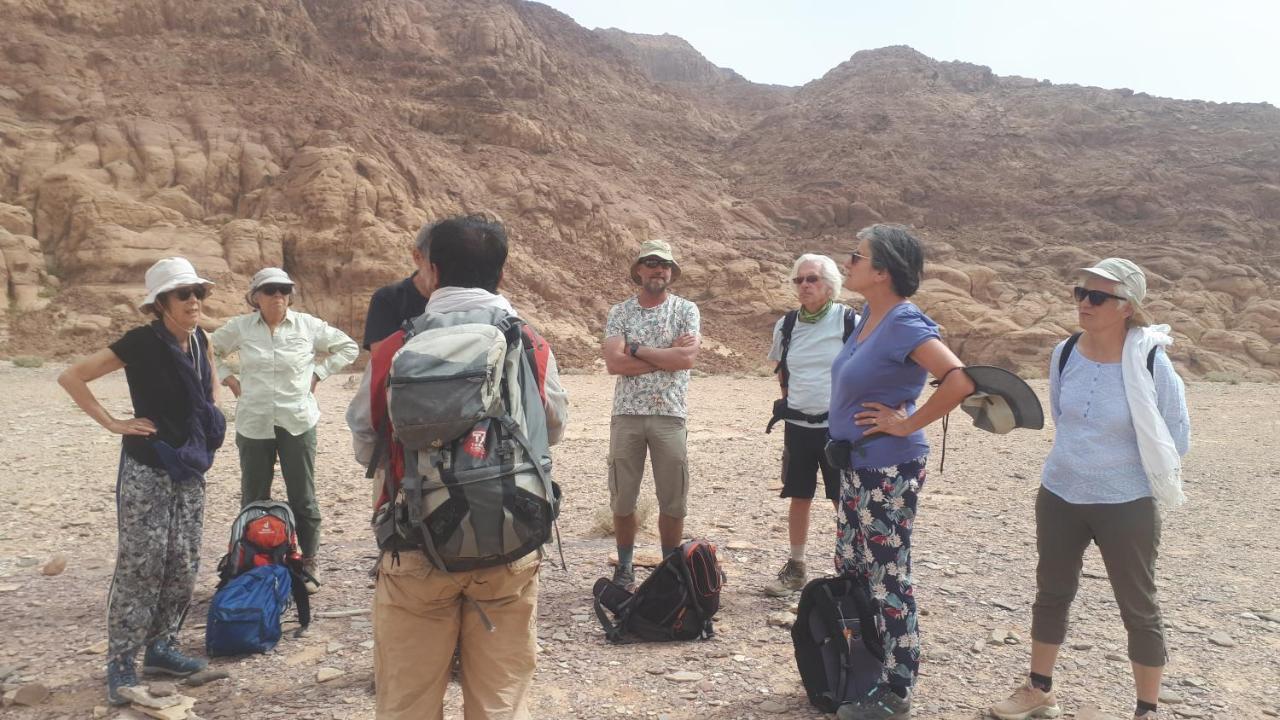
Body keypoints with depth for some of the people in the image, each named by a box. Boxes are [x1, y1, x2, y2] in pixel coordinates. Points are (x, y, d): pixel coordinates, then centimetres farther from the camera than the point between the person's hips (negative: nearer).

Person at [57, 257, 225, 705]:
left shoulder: (198, 338, 4)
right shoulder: (141, 342, -15)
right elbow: (71, 377, -13)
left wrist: (211, 415, 14)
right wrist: (113, 424, -14)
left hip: (190, 469, 6)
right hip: (147, 470, -6)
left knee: (183, 564, 10)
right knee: (140, 566, -2)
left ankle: (161, 647, 24)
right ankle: (121, 663, 10)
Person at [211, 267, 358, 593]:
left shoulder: (307, 325, -1)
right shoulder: (240, 327, 1)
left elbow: (348, 348, 9)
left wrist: (317, 373, 1)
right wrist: (228, 377, 3)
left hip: (298, 422, -1)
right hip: (254, 423, 1)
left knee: (303, 498, 5)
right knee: (254, 499, 9)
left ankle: (308, 563, 17)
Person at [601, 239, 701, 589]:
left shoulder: (686, 310, 3)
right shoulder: (619, 312, 4)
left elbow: (687, 358, -13)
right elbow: (614, 362, -10)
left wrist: (638, 351, -9)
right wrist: (668, 355, -11)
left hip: (670, 416, -1)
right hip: (627, 415, 1)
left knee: (673, 501, 6)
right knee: (622, 499, 8)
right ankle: (624, 567, 24)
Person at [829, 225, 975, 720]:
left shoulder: (905, 324, -20)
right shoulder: (869, 316, 7)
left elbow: (960, 380, -31)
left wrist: (909, 423, -20)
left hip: (888, 470, -10)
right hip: (856, 465, 10)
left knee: (889, 580, 2)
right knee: (849, 572, 19)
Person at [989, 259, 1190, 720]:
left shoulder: (1152, 364, -17)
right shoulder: (1065, 353, -4)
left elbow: (1175, 439, -6)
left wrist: (1121, 469, 1)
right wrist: (1081, 461, 12)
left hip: (1126, 504, -5)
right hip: (1058, 496, 5)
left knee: (1139, 609, 8)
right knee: (1051, 592, 16)